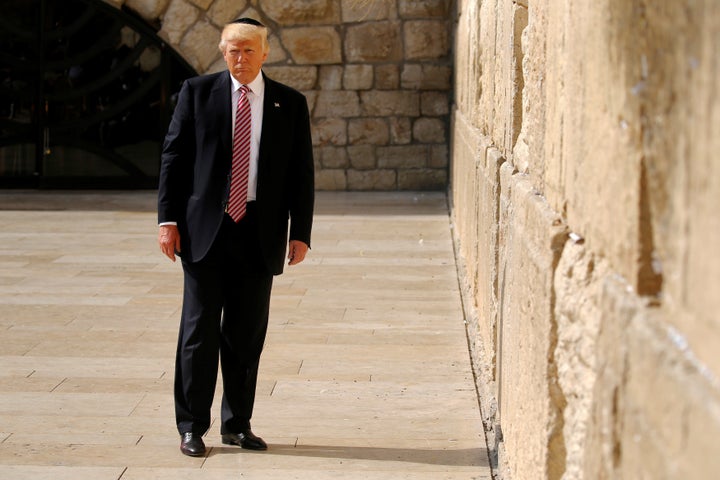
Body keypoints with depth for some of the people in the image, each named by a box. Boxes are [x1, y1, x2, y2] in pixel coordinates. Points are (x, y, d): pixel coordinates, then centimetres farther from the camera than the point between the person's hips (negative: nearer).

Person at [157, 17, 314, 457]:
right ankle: (192, 427, 8)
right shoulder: (197, 92, 3)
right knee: (200, 329, -1)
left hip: (259, 234, 1)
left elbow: (302, 173, 7)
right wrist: (168, 219, -5)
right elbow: (174, 156, 3)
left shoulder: (290, 103, 6)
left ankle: (238, 424, 18)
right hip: (205, 228, -1)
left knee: (247, 334, 7)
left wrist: (300, 232, 0)